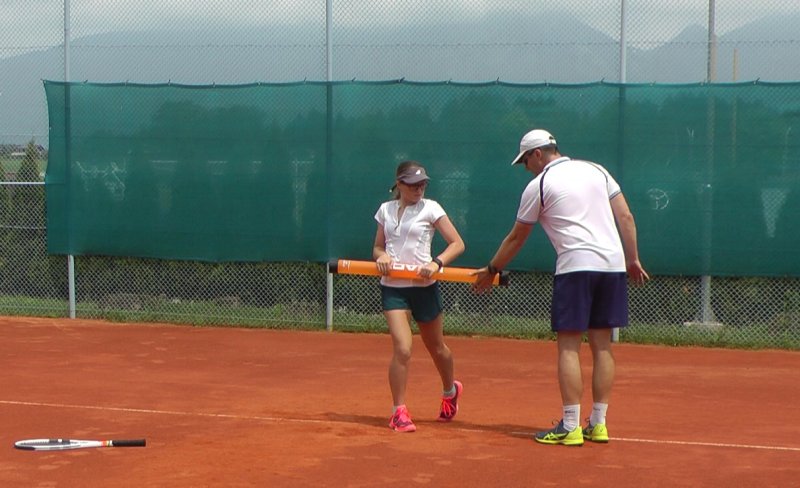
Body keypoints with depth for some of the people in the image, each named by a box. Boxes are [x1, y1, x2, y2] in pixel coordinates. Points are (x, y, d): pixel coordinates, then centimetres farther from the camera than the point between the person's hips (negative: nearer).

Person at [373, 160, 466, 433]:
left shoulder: (430, 208, -3)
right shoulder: (386, 209, 7)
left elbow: (457, 244, -5)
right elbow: (377, 247, 16)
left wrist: (437, 263, -22)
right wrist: (381, 256, -8)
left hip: (423, 286, -1)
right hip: (393, 287, 1)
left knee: (436, 347, 16)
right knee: (402, 349, -15)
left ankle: (450, 391, 45)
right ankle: (399, 411, -4)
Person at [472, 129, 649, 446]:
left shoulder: (538, 186, 3)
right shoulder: (597, 170, 16)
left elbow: (517, 238, 11)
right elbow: (626, 218, 10)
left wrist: (491, 270, 23)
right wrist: (633, 259, 15)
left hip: (576, 266, -5)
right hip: (613, 265, 5)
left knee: (569, 346, -3)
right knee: (602, 346, 9)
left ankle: (570, 427, -7)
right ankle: (598, 424, 10)